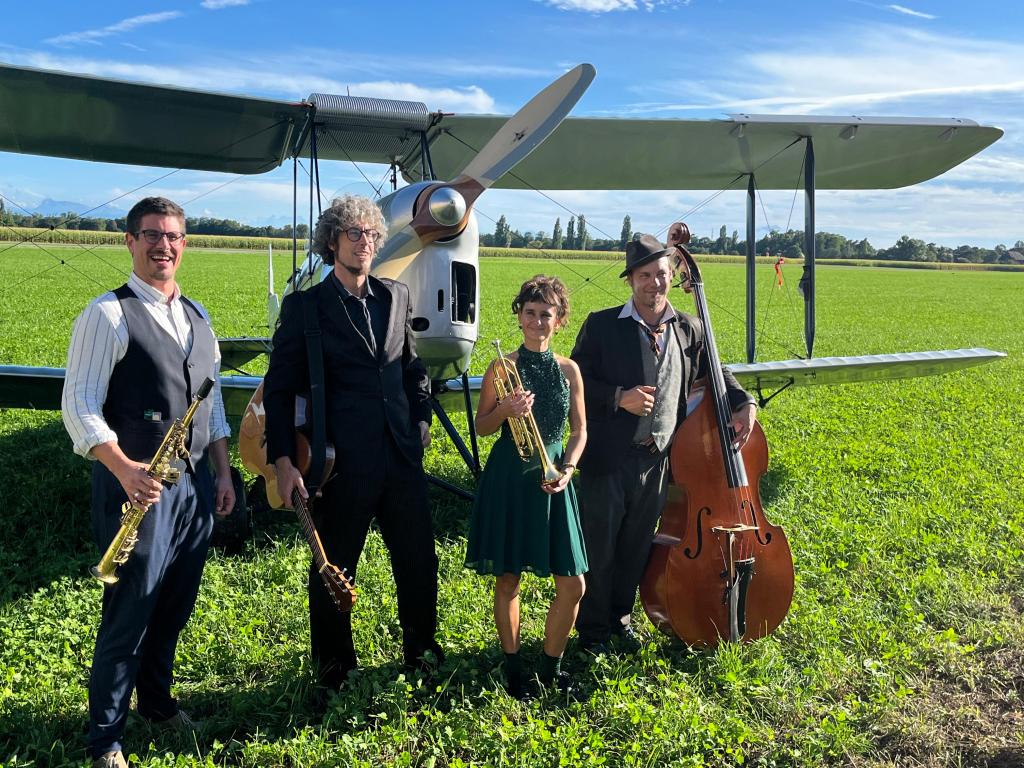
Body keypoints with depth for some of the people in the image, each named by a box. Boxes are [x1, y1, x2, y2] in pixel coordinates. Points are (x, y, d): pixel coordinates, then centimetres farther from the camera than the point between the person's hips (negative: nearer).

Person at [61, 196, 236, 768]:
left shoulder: (197, 317, 12)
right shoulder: (108, 315, -9)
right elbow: (79, 407, -14)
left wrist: (223, 474, 13)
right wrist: (124, 470, -26)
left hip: (195, 485, 7)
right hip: (139, 487, -6)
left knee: (175, 608, 18)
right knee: (130, 614, 1)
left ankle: (157, 700, 40)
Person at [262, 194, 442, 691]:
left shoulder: (396, 296, 9)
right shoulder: (304, 306, -4)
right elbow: (279, 388, -4)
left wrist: (420, 422, 9)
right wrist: (282, 459, -11)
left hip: (402, 455, 4)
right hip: (342, 462, -4)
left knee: (419, 560, 13)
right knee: (334, 569, 10)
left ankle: (421, 649, 35)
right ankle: (333, 667, 29)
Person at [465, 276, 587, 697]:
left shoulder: (568, 370, 5)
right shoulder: (503, 367, -3)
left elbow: (579, 430, 10)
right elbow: (481, 427, 2)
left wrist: (567, 468, -7)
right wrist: (505, 409, -18)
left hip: (552, 479, 3)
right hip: (508, 478, -2)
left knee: (572, 584, 0)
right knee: (508, 578, 6)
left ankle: (551, 665, 21)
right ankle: (512, 666, 24)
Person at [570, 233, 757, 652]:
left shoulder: (689, 329, 6)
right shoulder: (601, 325, -5)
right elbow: (577, 382, -3)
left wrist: (743, 403, 4)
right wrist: (618, 397, -18)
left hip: (658, 461, 4)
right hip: (608, 459, -3)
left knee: (636, 548, 16)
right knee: (598, 550, 7)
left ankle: (620, 619, 36)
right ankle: (593, 630, 25)